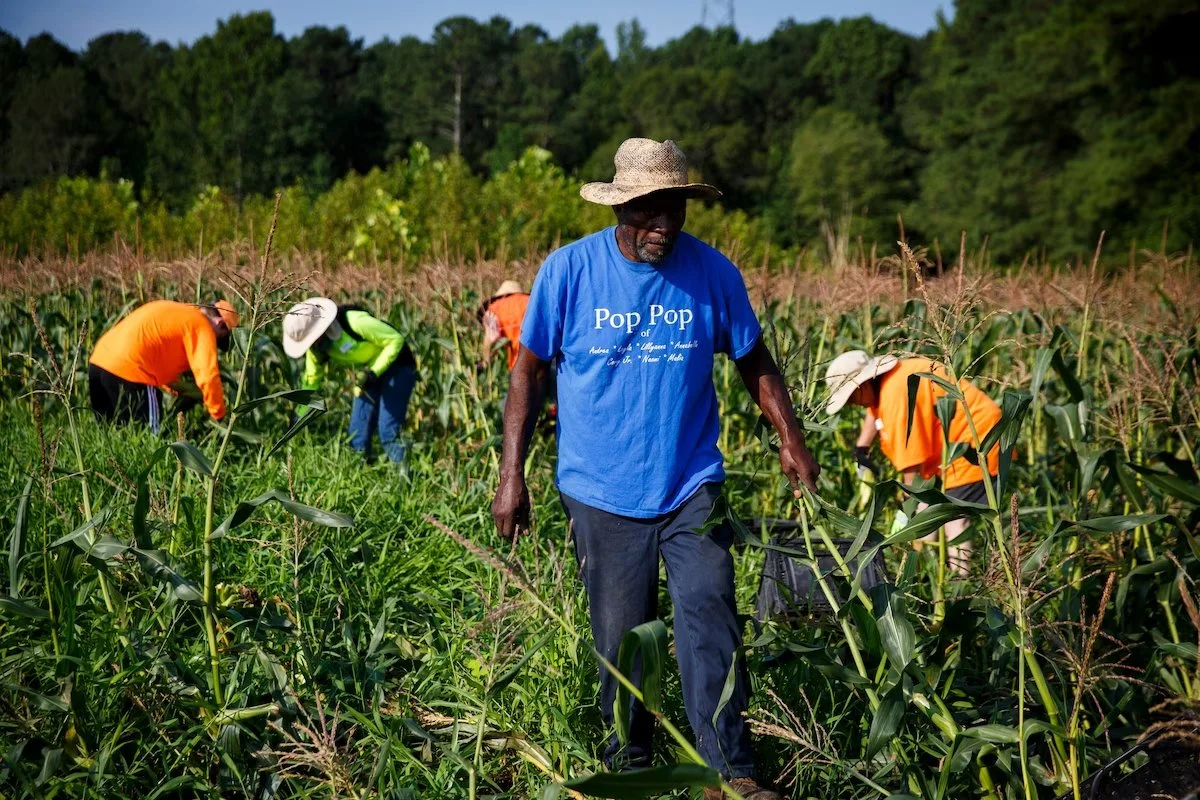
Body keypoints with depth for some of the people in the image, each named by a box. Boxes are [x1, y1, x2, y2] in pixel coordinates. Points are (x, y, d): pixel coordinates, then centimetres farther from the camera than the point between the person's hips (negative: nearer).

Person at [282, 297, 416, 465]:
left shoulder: (356, 321, -32)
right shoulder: (316, 345, -9)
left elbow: (395, 339, -24)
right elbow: (311, 379, 4)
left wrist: (374, 372, -29)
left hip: (396, 367, -7)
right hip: (367, 372, 7)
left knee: (388, 431, -16)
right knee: (358, 433, 3)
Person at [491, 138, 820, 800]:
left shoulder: (713, 272, -3)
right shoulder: (569, 270, -7)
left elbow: (753, 361, 9)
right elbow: (529, 371, -2)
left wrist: (790, 438, -2)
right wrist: (512, 475, -6)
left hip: (691, 486, 1)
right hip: (601, 492, 0)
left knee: (709, 620, -10)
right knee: (620, 637, 8)